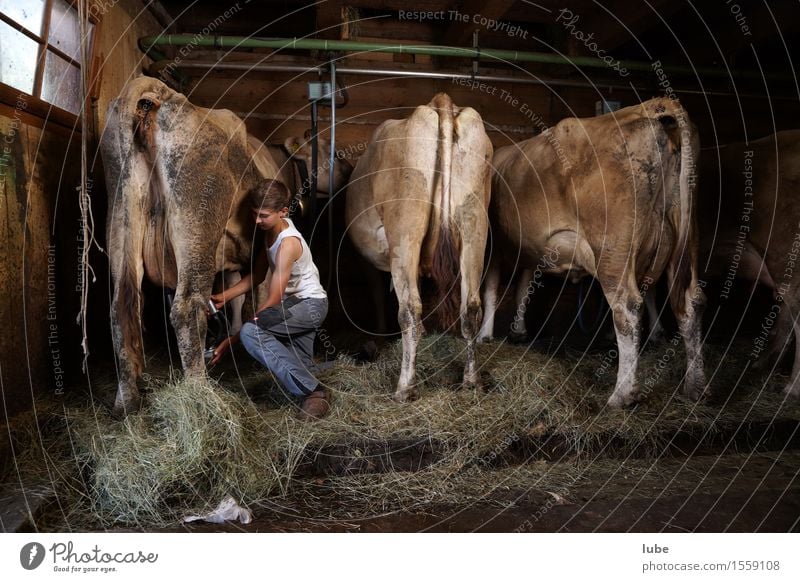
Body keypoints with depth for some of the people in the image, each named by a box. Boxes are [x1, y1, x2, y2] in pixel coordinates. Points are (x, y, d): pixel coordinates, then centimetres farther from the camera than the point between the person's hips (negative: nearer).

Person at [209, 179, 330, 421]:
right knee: (298, 370, 9)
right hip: (295, 304, 9)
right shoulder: (271, 231, 1)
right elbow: (257, 275, 8)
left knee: (251, 332, -30)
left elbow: (272, 303, -25)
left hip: (310, 304, -9)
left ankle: (313, 391, -30)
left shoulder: (288, 243, -25)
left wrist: (231, 341, -25)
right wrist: (224, 296, -8)